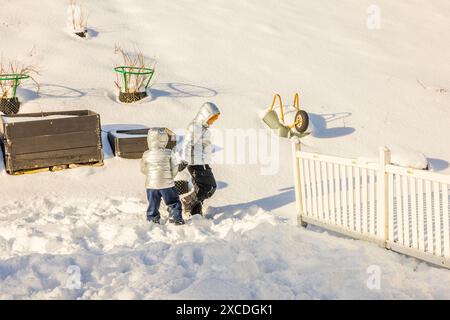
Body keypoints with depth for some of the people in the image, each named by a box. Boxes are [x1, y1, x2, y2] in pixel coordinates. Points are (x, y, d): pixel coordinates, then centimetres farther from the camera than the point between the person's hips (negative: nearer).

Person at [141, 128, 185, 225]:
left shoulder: (146, 154, -7)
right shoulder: (169, 153, -12)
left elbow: (143, 169, 5)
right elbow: (175, 168, -5)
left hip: (151, 185, 2)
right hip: (167, 184, -2)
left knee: (153, 204, 14)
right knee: (173, 202, 12)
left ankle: (152, 219, 20)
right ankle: (176, 218, 8)